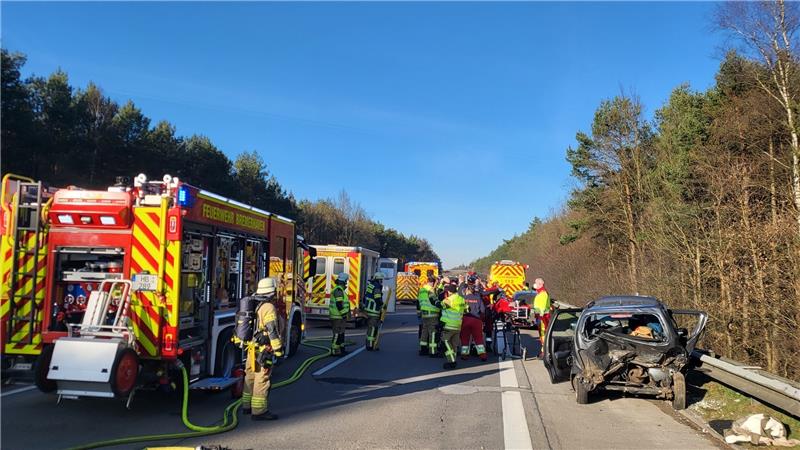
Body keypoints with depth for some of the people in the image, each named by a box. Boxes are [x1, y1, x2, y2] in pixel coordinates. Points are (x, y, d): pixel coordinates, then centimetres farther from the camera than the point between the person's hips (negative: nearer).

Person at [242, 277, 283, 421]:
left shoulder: (255, 306, 14)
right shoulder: (269, 307, -16)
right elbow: (272, 330, -20)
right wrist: (278, 349, -17)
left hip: (251, 348, 10)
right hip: (263, 350, -10)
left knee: (250, 377, 17)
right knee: (262, 378, -7)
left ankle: (247, 405, 29)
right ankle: (259, 411, -6)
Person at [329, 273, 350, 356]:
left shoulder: (340, 290, 16)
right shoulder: (338, 290, -17)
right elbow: (339, 304, -23)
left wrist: (344, 313, 24)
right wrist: (343, 314, -20)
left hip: (340, 316, 11)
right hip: (338, 317, -11)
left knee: (341, 333, 16)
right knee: (337, 334, -7)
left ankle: (341, 349, 25)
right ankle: (334, 351, -5)